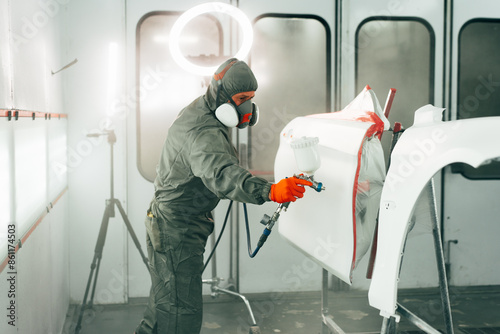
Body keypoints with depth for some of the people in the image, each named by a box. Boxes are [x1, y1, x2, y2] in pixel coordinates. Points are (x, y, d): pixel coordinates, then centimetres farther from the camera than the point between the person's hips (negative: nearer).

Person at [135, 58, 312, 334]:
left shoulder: (199, 110, 5)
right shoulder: (203, 132, -30)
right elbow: (220, 174, -49)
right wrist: (269, 191, -62)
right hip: (176, 229, -11)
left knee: (167, 296, 26)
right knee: (182, 309, -8)